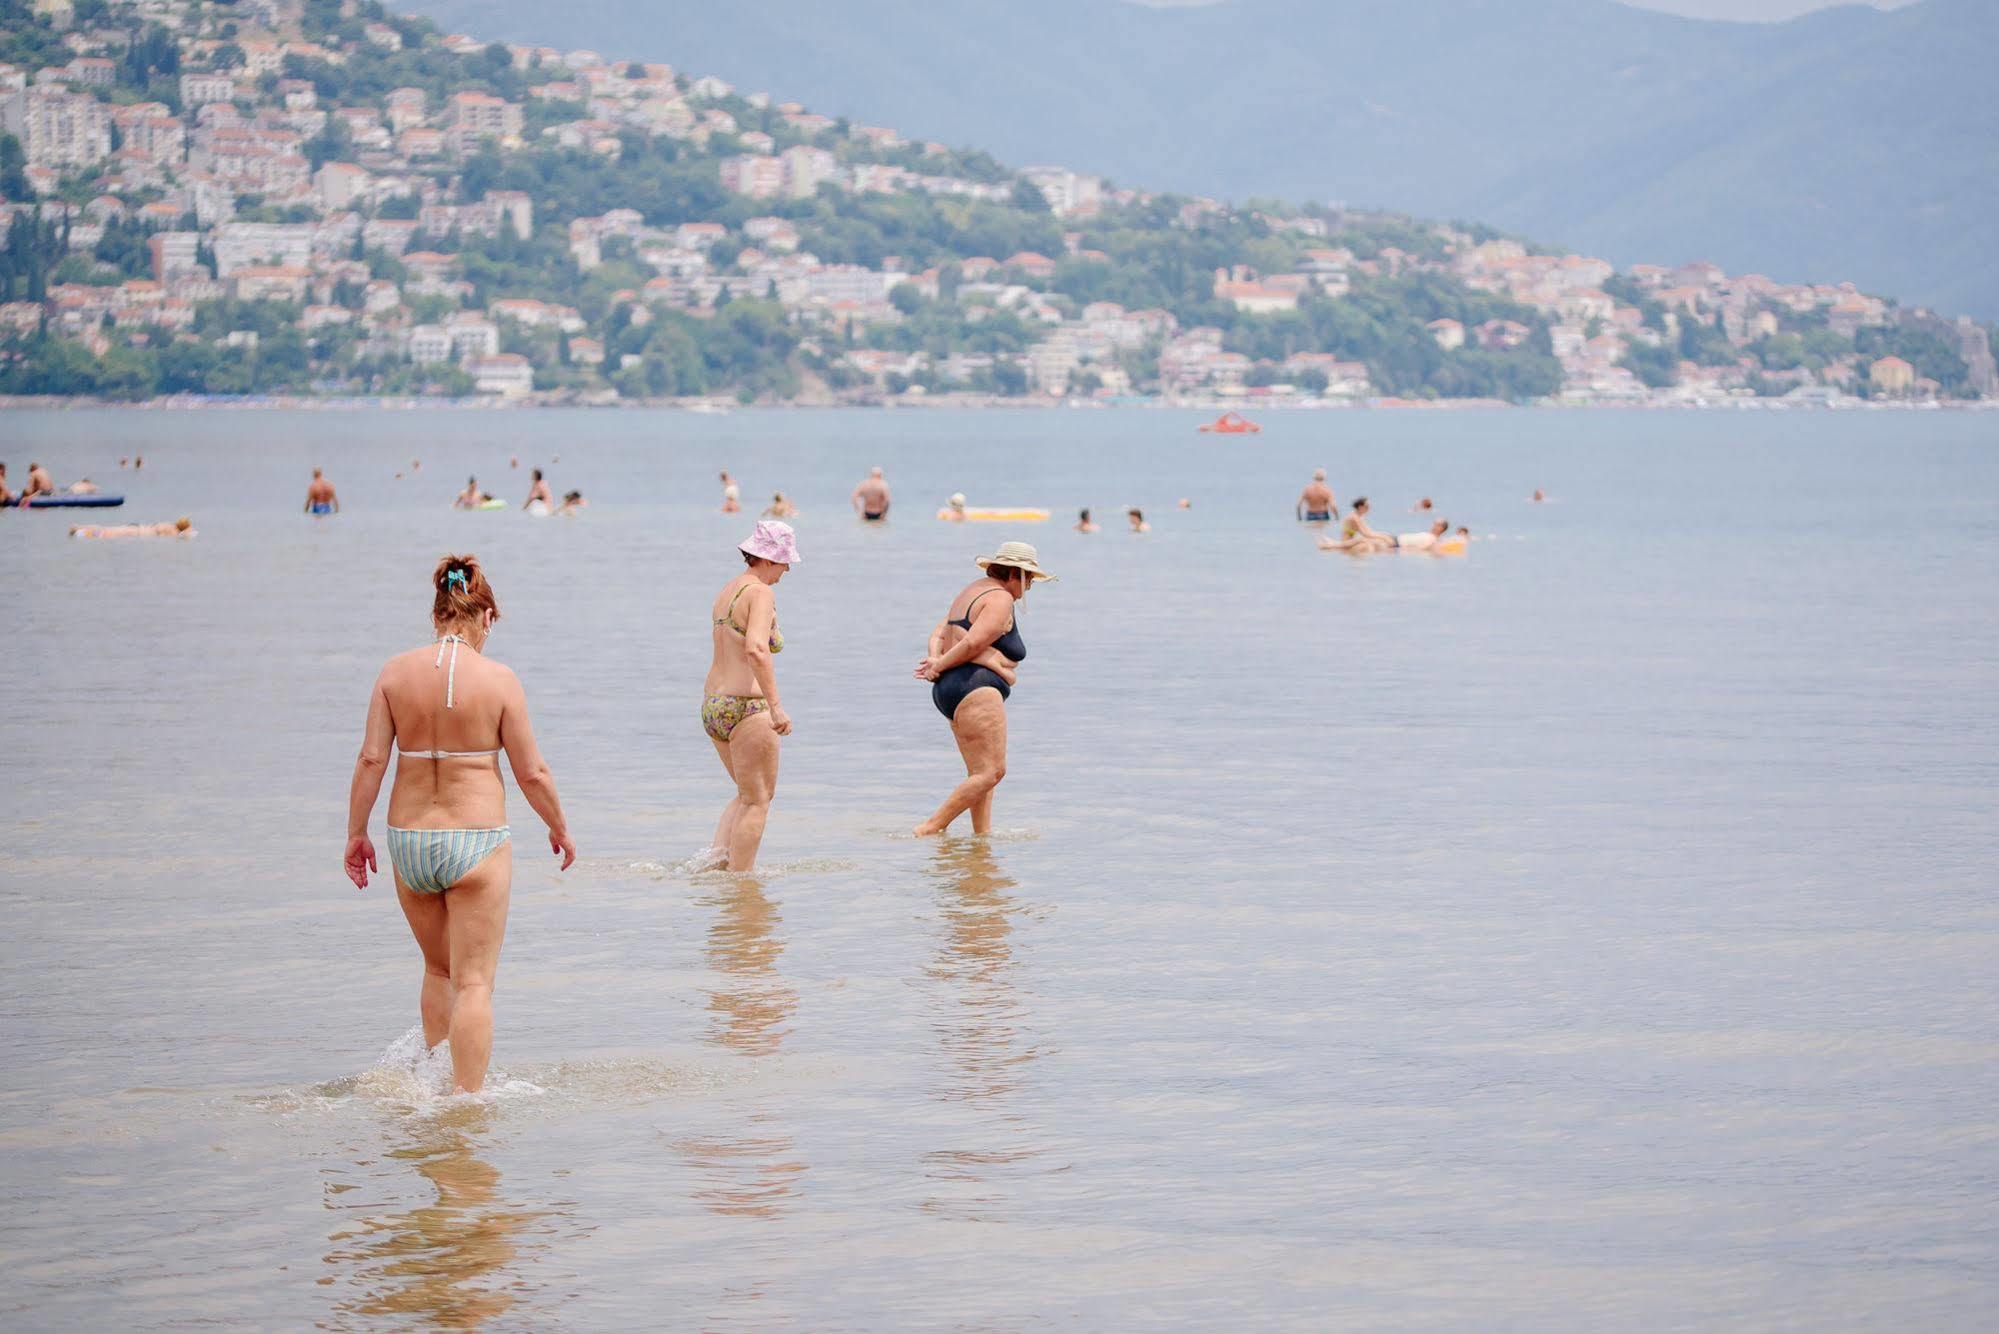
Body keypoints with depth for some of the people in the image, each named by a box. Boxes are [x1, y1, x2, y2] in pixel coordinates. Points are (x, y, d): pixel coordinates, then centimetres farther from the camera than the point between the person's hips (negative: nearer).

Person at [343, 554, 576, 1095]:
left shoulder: (396, 671, -2)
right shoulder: (498, 680, -9)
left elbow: (371, 760, -3)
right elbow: (531, 772, -5)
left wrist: (356, 833, 7)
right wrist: (559, 828, 11)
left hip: (408, 841, 4)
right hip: (477, 839, -4)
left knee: (438, 970, 23)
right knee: (473, 982, 2)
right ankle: (467, 1097, -3)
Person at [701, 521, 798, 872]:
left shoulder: (727, 591, 14)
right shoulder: (760, 593, -14)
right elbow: (756, 649, -30)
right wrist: (775, 706, -33)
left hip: (712, 705, 9)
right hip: (747, 707, -9)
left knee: (747, 795, 21)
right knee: (757, 801, 3)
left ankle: (715, 857, 6)